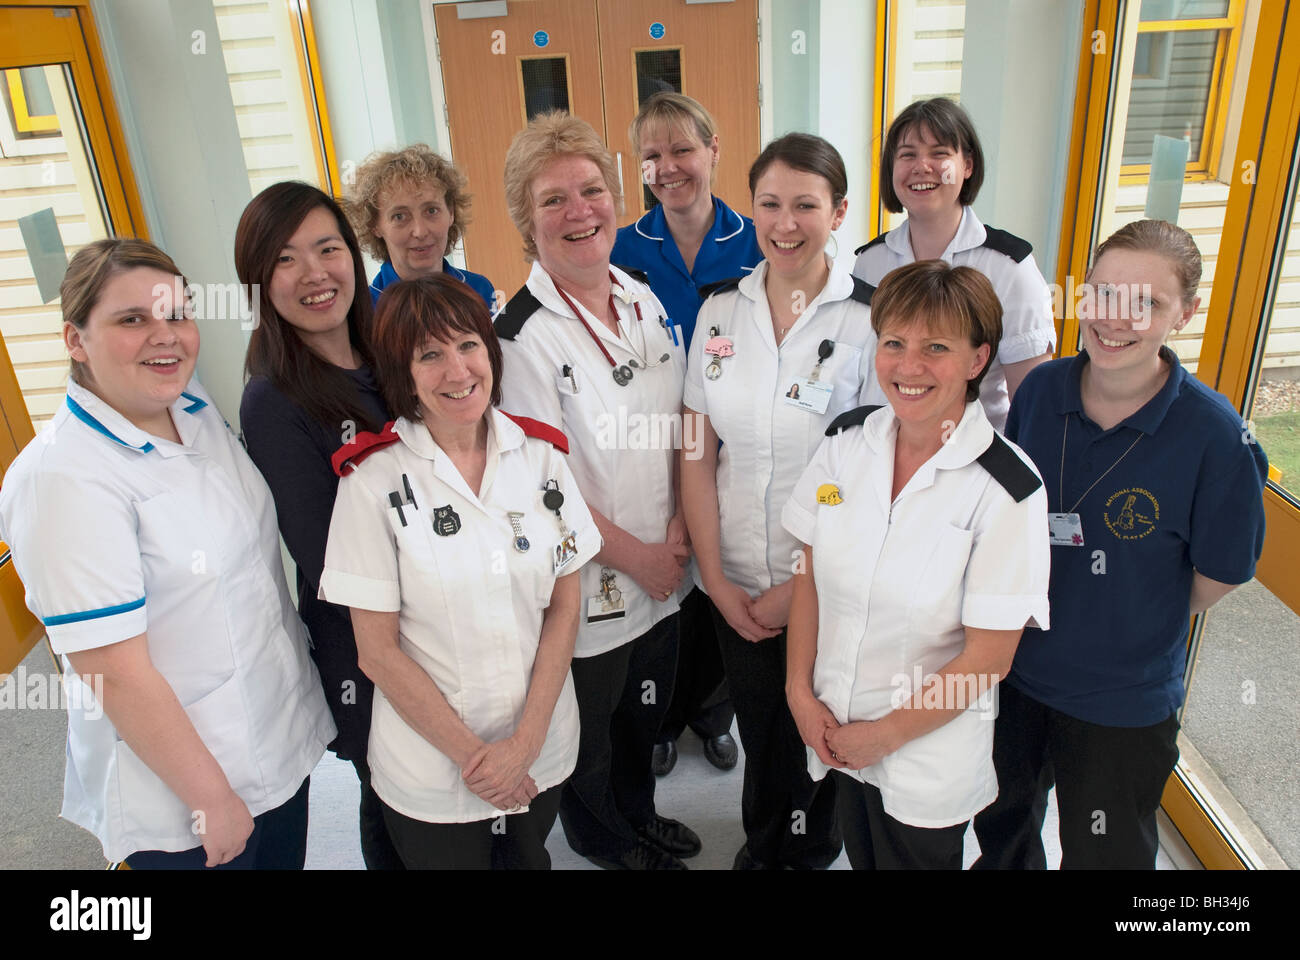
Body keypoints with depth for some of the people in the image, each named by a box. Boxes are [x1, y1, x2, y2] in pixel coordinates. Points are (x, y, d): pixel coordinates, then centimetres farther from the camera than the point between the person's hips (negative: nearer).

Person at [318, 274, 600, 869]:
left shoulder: (541, 454, -5)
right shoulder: (374, 480, -14)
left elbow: (565, 605, -3)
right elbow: (378, 650, -11)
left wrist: (525, 741, -10)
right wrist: (470, 753, -11)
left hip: (543, 748, 3)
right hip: (431, 770, -3)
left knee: (529, 860, 24)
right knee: (450, 857, 19)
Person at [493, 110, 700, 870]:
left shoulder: (646, 301, 1)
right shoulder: (522, 337, -20)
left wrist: (680, 526, -5)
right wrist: (636, 556, -12)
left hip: (664, 573, 6)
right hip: (590, 588, -6)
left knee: (647, 713, 26)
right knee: (590, 733, 19)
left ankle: (639, 813, 55)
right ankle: (604, 840, 49)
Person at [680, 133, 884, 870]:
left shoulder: (871, 319, -11)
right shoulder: (722, 311, -1)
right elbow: (698, 457, 0)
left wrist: (800, 587, -12)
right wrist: (717, 580, -4)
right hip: (736, 586, 3)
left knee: (813, 732, 16)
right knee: (757, 726, 19)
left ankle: (808, 849, 48)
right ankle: (762, 845, 49)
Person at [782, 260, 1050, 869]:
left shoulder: (1008, 490, -21)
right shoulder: (847, 440, -8)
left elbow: (988, 657, -17)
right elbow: (810, 573, 0)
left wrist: (884, 735, -11)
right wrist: (800, 691, -5)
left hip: (930, 756, -4)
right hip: (833, 729, 4)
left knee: (912, 858, 19)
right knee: (859, 858, 24)